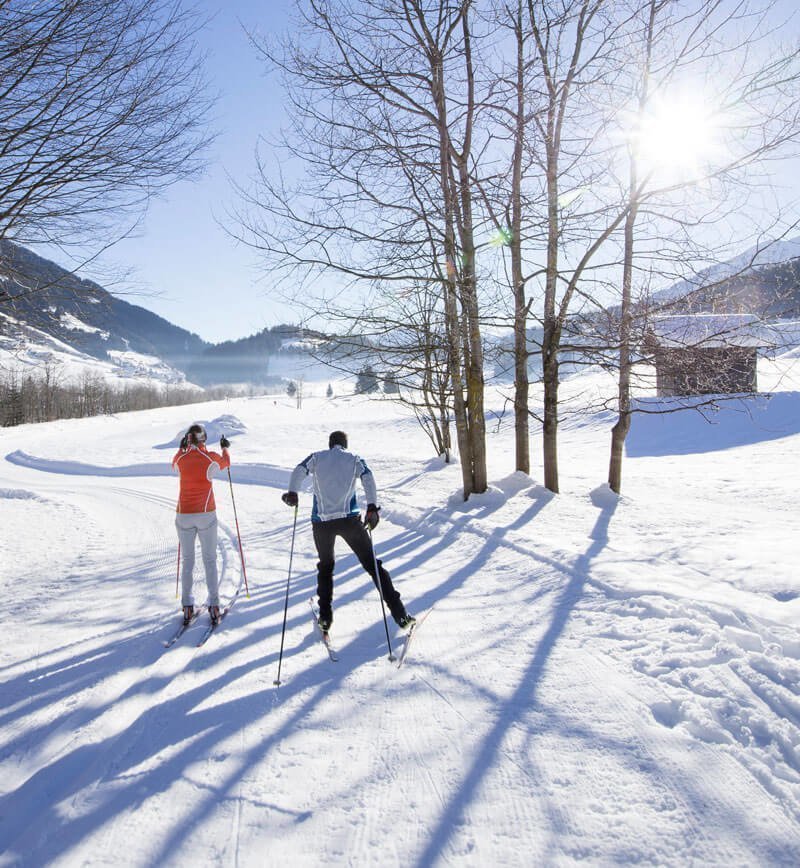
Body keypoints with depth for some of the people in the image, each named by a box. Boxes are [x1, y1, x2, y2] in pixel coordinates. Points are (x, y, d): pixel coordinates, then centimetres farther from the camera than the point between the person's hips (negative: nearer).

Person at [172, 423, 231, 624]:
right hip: (206, 514, -2)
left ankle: (187, 606, 11)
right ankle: (214, 604, 5)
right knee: (210, 560, 7)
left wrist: (181, 448, 37)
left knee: (187, 561, 11)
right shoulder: (210, 458, -9)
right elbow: (226, 462, 14)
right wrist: (224, 447, 33)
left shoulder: (180, 459, -4)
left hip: (184, 515, 2)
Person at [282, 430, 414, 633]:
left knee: (325, 566, 23)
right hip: (349, 519, -1)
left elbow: (299, 471, -3)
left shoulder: (316, 457, 14)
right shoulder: (354, 459, 11)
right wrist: (372, 507, -11)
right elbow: (368, 478, -6)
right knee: (372, 564, 6)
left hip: (321, 521, 1)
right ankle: (400, 615, 1)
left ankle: (325, 617, 16)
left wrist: (292, 493, -3)